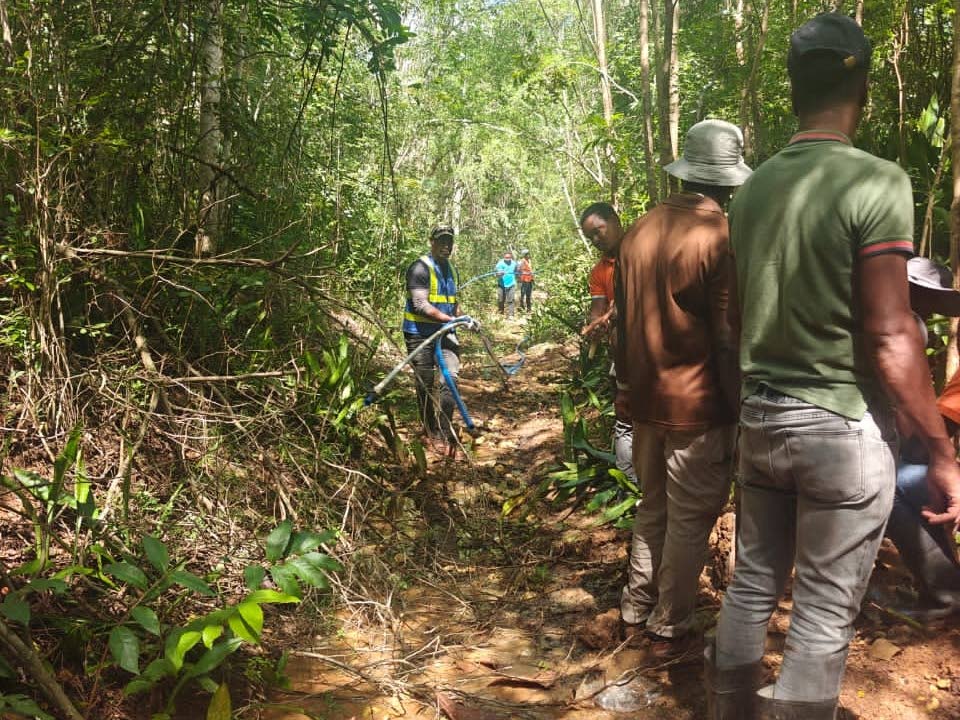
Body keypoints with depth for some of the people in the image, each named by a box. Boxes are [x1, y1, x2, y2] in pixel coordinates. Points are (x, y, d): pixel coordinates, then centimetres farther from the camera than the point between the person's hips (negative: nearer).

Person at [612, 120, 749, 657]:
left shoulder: (640, 231, 4)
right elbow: (729, 337, -15)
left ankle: (637, 605, 33)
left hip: (647, 399, 7)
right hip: (698, 405, -6)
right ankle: (670, 629, 18)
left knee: (654, 507, 21)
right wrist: (739, 409, -6)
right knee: (690, 521, 7)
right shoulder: (720, 236, -16)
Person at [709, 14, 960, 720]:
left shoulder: (754, 188, 6)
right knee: (825, 612, 7)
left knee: (753, 583, 18)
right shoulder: (875, 181, -14)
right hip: (844, 426, -6)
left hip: (762, 417, 6)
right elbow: (889, 338, -17)